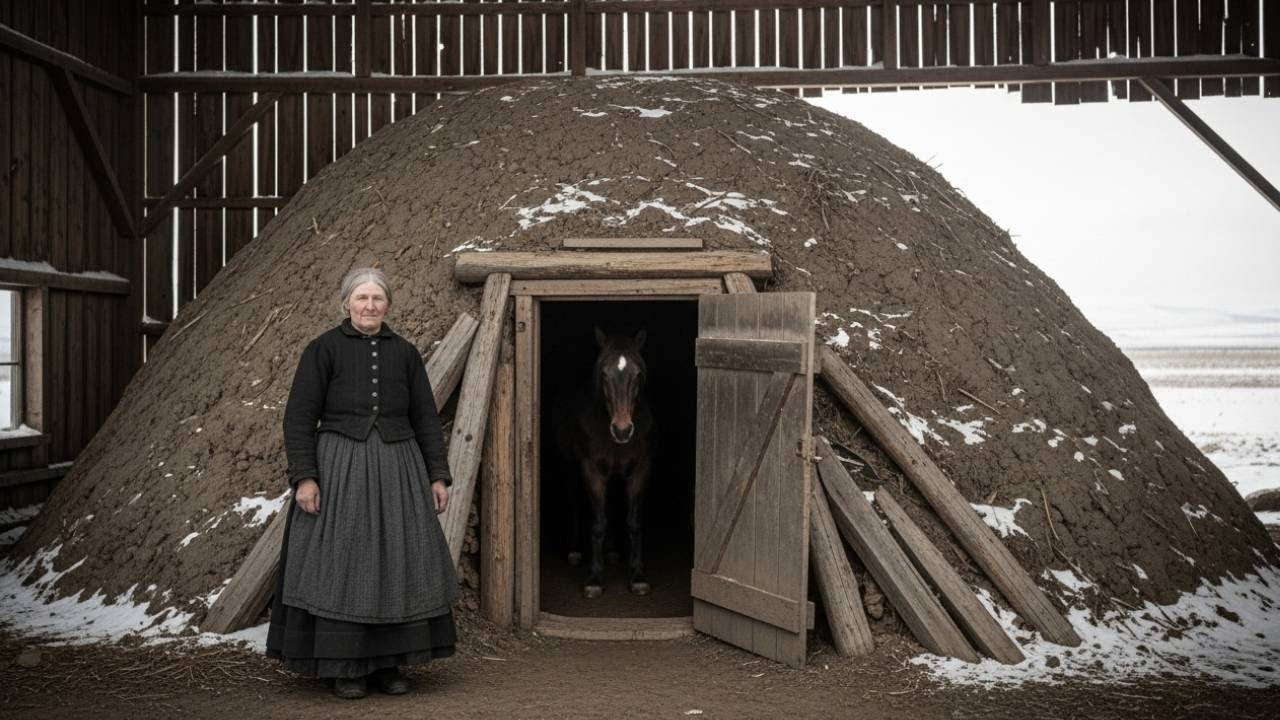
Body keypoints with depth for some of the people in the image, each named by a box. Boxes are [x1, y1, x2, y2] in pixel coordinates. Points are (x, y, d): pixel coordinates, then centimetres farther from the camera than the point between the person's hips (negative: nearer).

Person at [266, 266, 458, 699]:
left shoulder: (404, 352, 9)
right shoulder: (323, 349, 0)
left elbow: (426, 418, 10)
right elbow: (299, 417, -4)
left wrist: (437, 475, 4)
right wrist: (304, 476, -13)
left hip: (397, 468, 3)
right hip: (340, 468, -3)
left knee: (395, 562, 3)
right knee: (341, 563, -1)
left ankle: (389, 663, 14)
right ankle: (344, 667, 10)